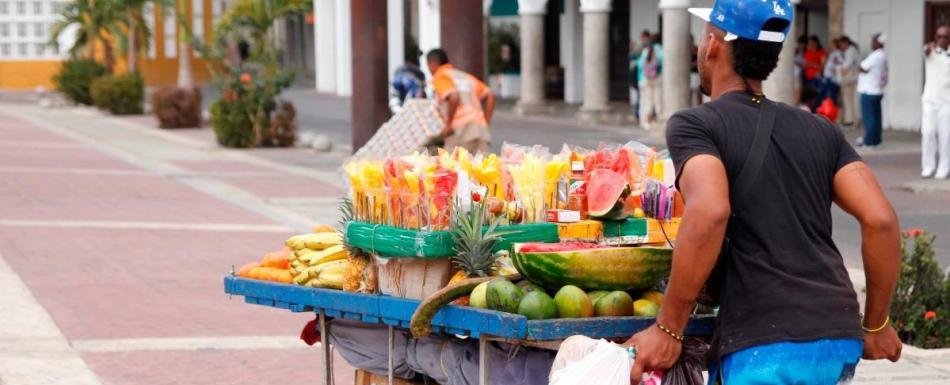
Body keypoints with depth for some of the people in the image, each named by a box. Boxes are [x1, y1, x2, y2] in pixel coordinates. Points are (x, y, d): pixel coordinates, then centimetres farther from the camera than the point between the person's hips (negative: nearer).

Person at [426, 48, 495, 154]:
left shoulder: (440, 77, 5)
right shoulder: (464, 76, 28)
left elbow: (454, 97, -15)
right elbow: (490, 96, 21)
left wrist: (449, 125, -8)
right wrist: (486, 122, 18)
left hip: (461, 129, -7)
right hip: (481, 127, 7)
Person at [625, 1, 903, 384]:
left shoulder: (693, 125, 0)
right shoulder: (819, 130, 16)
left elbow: (709, 212, -19)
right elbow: (880, 219, 6)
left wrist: (667, 329, -14)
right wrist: (876, 323, 17)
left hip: (767, 346, -7)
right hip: (841, 340, 7)